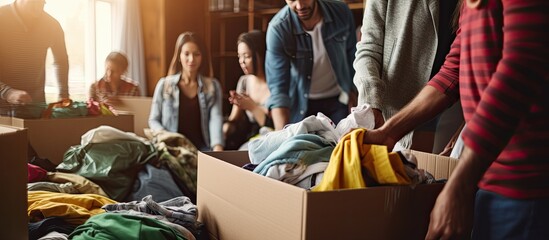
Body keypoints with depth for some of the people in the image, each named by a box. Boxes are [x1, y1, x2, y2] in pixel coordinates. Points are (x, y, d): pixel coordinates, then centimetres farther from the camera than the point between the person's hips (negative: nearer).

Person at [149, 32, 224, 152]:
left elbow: (216, 118, -6)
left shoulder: (213, 86, 9)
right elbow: (153, 120, 11)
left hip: (202, 148, 1)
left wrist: (218, 147, -25)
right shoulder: (164, 84, 8)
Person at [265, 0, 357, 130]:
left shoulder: (342, 12, -14)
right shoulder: (277, 28, -22)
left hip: (338, 101, 2)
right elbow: (277, 86, -24)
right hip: (301, 104, -2)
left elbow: (351, 56, 3)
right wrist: (282, 135, -34)